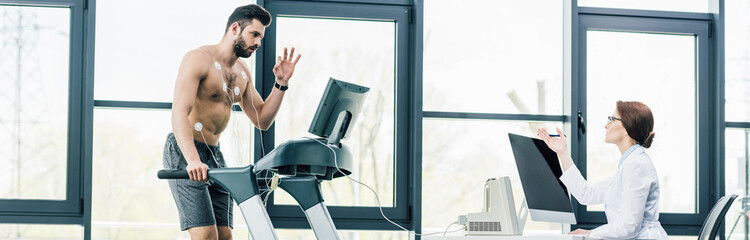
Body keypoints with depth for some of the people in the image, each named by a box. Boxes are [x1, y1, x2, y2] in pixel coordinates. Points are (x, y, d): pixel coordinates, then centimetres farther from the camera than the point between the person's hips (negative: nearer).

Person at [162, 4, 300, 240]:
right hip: (184, 151, -8)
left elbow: (262, 120, 15)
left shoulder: (242, 72, 14)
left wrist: (281, 84, 1)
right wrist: (193, 161, -38)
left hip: (214, 154, 8)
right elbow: (179, 112, -25)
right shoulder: (199, 59, -12)